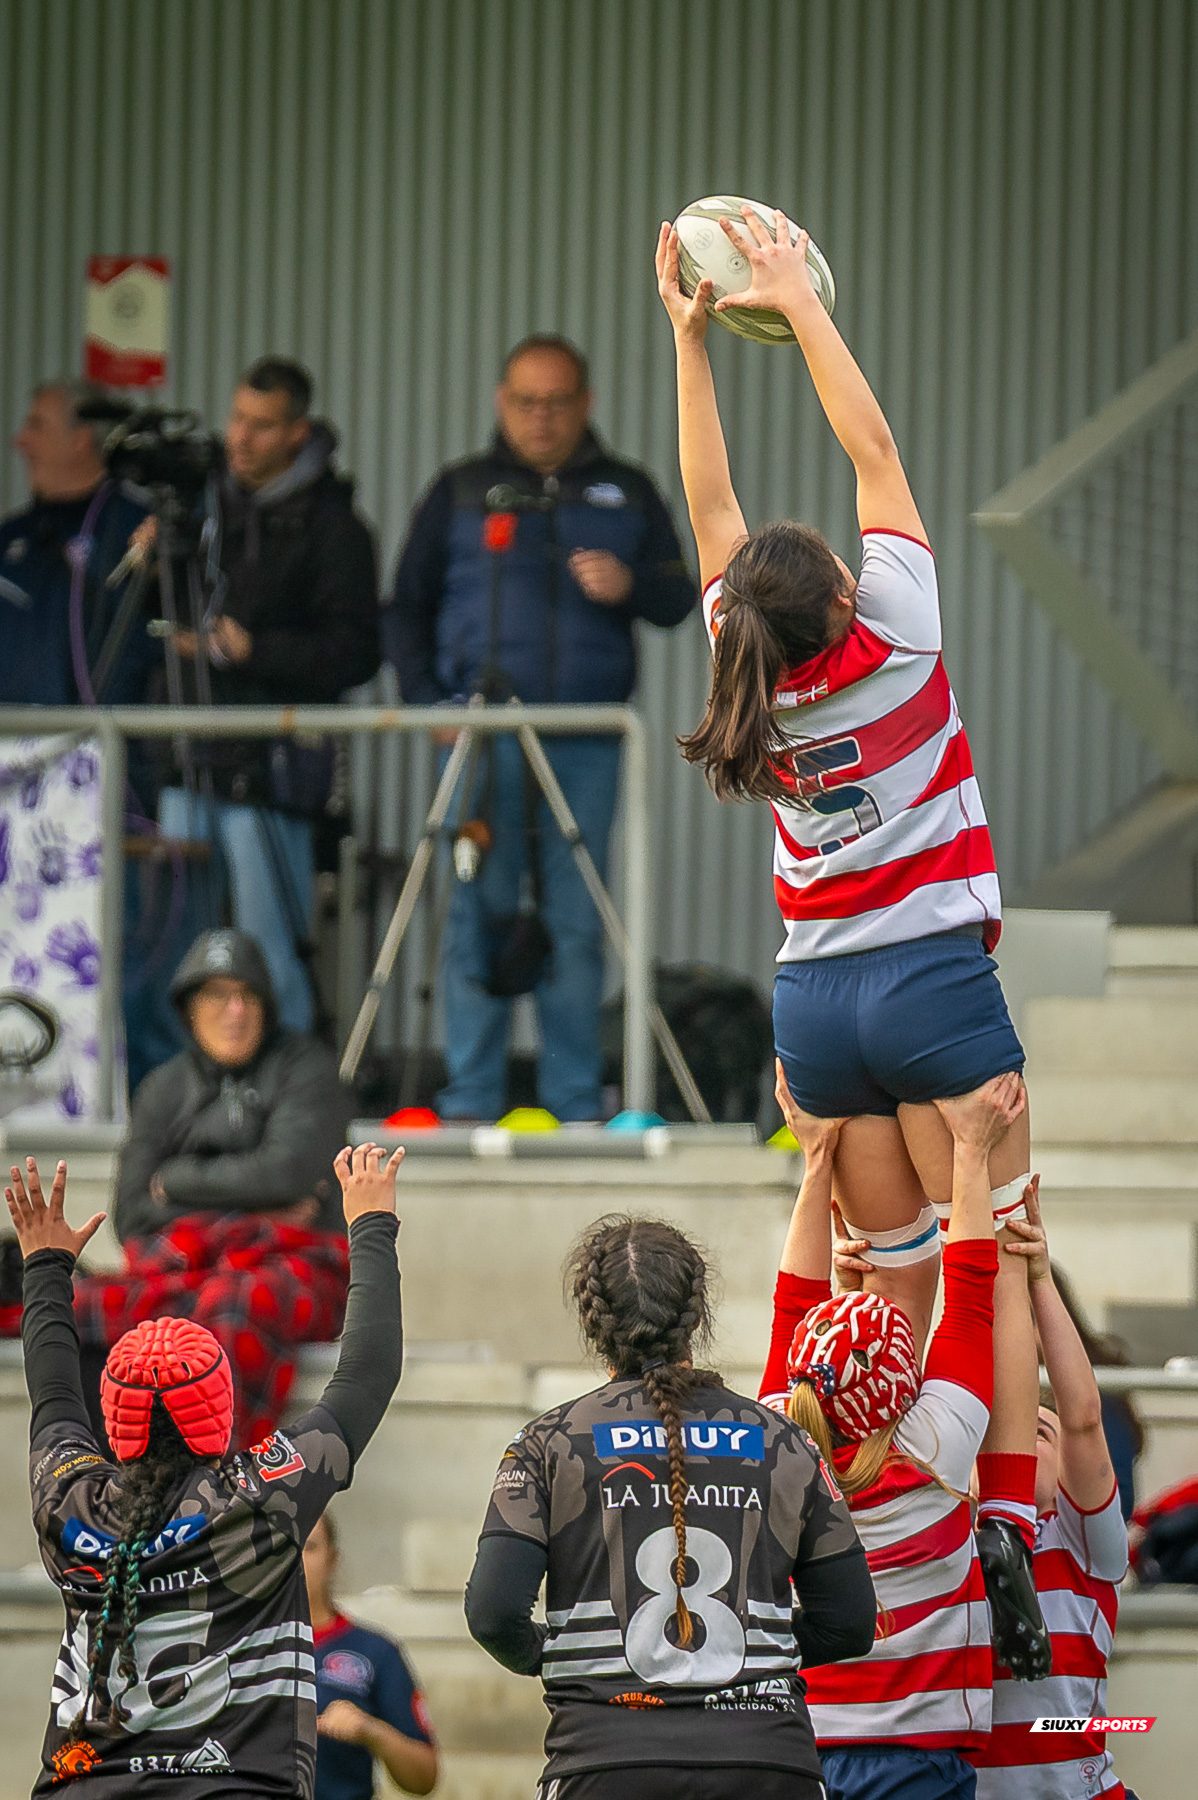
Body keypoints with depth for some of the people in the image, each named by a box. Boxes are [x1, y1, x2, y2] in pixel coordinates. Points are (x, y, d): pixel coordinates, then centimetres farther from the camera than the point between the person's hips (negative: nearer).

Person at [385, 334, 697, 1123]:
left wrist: (630, 586, -11)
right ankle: (470, 1102, 0)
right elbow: (407, 609, 13)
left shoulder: (627, 493, 14)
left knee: (577, 923, 1)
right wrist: (427, 699, -1)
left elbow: (680, 599, 11)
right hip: (482, 733, -1)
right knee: (480, 913, -3)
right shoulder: (461, 492, 12)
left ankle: (576, 1104, 5)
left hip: (588, 744, 1)